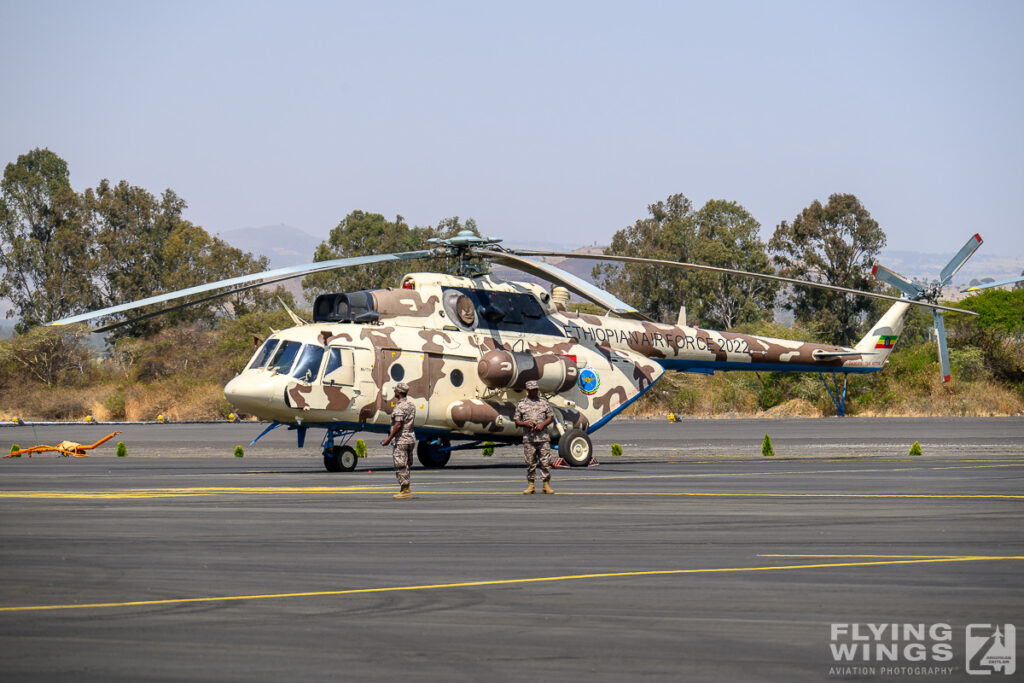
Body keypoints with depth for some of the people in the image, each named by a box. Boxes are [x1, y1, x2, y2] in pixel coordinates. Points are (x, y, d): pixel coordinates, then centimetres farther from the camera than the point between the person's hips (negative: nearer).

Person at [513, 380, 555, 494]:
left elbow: (550, 417, 11)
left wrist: (542, 424, -7)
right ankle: (530, 486, 7)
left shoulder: (543, 403, 11)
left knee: (545, 462, -3)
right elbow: (517, 421, 8)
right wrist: (526, 423, -12)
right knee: (530, 463, 1)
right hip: (528, 438, 0)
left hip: (543, 437, 0)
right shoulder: (521, 405, 8)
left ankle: (546, 485, 1)